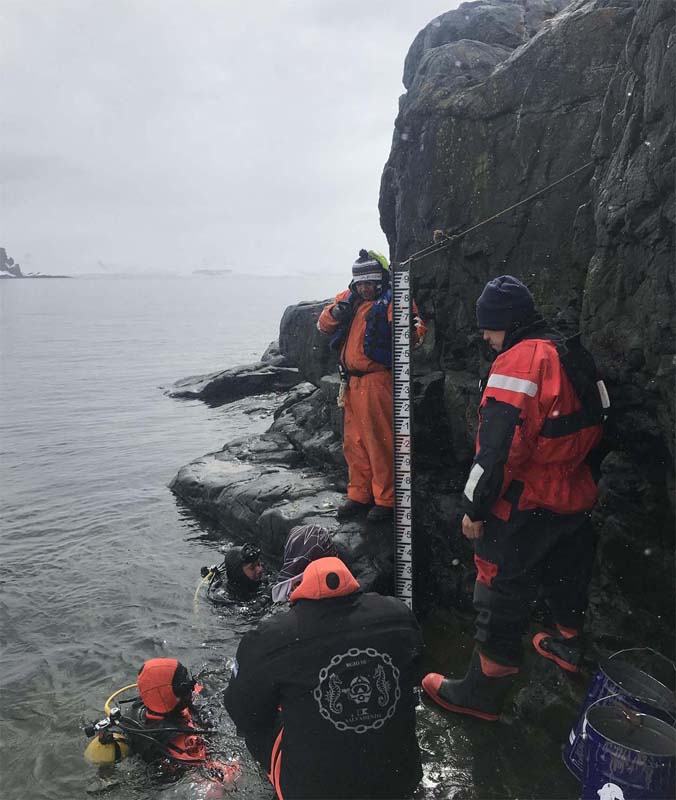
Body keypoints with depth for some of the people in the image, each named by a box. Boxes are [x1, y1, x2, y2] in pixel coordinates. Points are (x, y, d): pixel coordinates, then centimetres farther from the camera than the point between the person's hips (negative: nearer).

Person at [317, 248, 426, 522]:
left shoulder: (392, 300, -8)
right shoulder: (349, 298, 12)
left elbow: (415, 331, -17)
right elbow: (323, 324, 13)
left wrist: (413, 329, -39)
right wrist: (335, 313, -7)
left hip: (377, 381, -7)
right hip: (351, 381, 7)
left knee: (380, 443, -1)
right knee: (354, 442, 16)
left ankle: (386, 499, 13)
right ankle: (359, 494, 30)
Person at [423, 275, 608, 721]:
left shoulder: (518, 360, -21)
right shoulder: (574, 357, 8)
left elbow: (500, 446, -27)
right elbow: (591, 427, 16)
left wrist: (476, 507, -18)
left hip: (526, 508, -9)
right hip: (576, 499, 9)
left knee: (503, 597, 2)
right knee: (566, 575, 27)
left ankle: (483, 692, 14)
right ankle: (568, 644, 50)